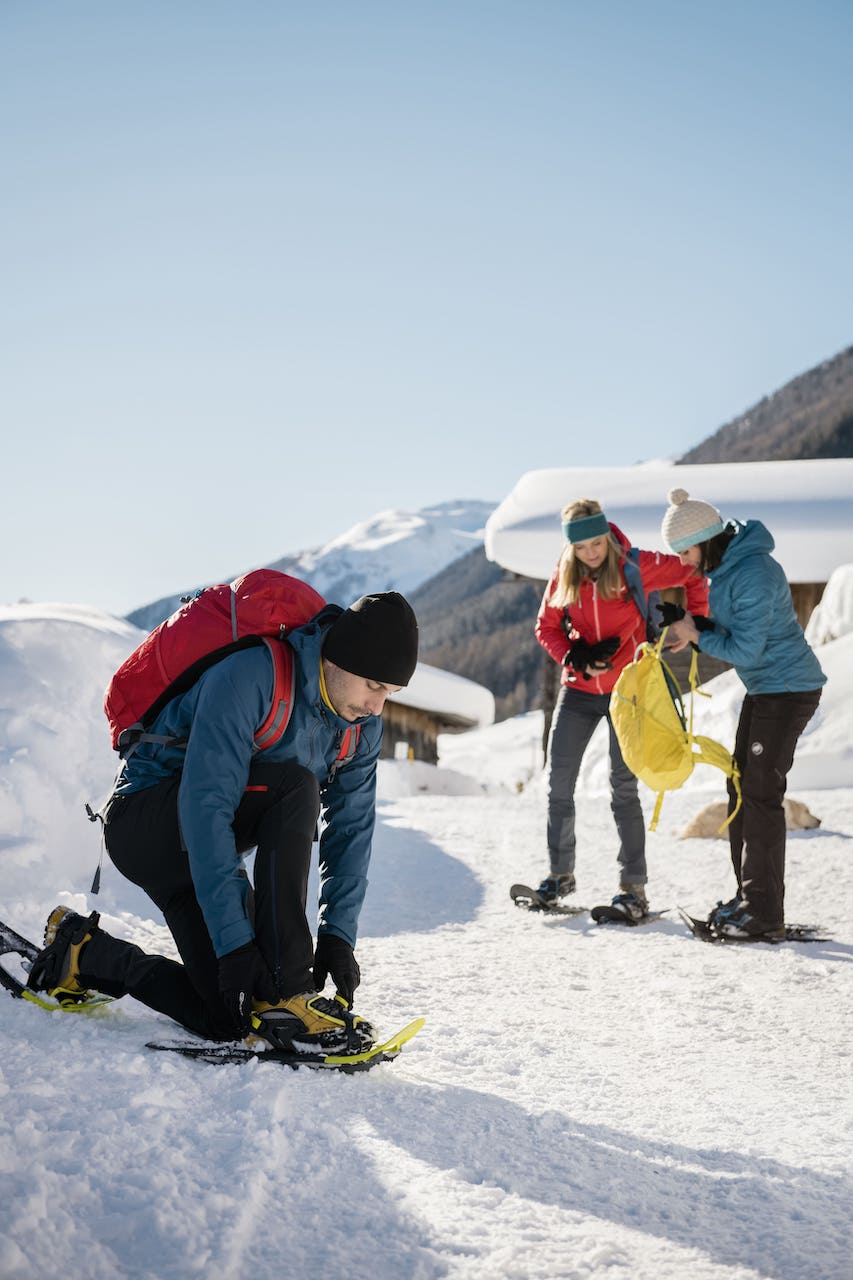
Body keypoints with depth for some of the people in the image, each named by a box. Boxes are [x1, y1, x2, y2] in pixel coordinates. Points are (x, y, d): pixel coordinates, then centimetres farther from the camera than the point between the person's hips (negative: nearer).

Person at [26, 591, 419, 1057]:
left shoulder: (362, 723, -5)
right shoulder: (248, 677, -29)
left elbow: (352, 828, 0)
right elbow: (206, 811, -33)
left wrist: (338, 932, -10)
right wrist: (233, 940, -36)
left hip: (196, 847, 7)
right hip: (142, 823, -7)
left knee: (223, 1018, -6)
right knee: (293, 787, -32)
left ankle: (82, 953, 16)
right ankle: (284, 996, -29)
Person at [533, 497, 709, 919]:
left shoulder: (636, 567, -11)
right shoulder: (564, 576, -1)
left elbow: (692, 575, 0)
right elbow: (546, 626, 6)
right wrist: (575, 657, -11)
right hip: (578, 692, 4)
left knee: (623, 788, -3)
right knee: (558, 785, 3)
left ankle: (634, 888, 4)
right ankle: (560, 874, 18)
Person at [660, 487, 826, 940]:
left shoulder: (754, 573, -25)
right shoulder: (720, 566, 5)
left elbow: (745, 649, -24)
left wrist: (696, 635, -14)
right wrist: (690, 628, 0)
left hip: (788, 689, -10)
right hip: (762, 687, 10)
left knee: (761, 793, -9)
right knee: (741, 787, 12)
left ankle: (764, 913, -5)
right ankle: (748, 898, 20)